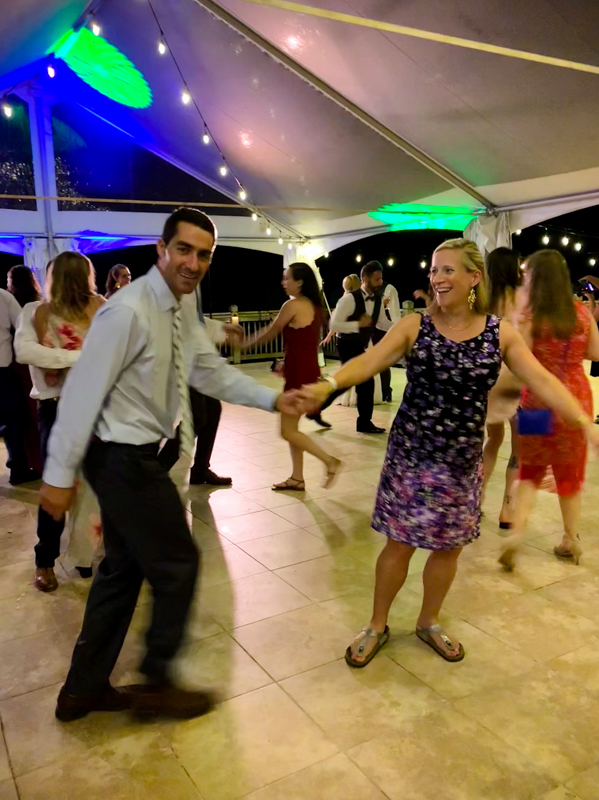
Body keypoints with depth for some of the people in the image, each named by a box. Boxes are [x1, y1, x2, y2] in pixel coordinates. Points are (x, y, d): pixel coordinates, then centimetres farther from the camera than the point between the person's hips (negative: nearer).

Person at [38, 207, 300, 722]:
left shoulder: (183, 312, 6)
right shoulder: (129, 311, -23)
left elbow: (210, 371, 8)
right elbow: (84, 390, -21)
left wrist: (272, 399, -3)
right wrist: (60, 473, -18)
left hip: (135, 456, 9)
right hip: (123, 458, -9)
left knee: (123, 567, 18)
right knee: (177, 563, 3)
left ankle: (84, 688, 34)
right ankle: (155, 684, 24)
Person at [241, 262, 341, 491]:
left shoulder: (293, 305, -15)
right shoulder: (313, 305, 11)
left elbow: (270, 333, -4)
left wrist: (246, 343, 11)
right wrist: (287, 364, 18)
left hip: (300, 373, -10)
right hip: (307, 370, 10)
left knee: (288, 431, -1)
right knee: (291, 427, 15)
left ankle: (329, 461, 1)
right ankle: (297, 478, 21)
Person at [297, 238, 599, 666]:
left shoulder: (501, 334, -3)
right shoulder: (414, 326, -7)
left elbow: (543, 381, -10)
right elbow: (369, 361, -20)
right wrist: (329, 384, -40)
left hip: (463, 462, 3)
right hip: (411, 456, -2)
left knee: (449, 547, 15)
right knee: (399, 544, 6)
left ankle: (429, 622, 41)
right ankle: (377, 626, 30)